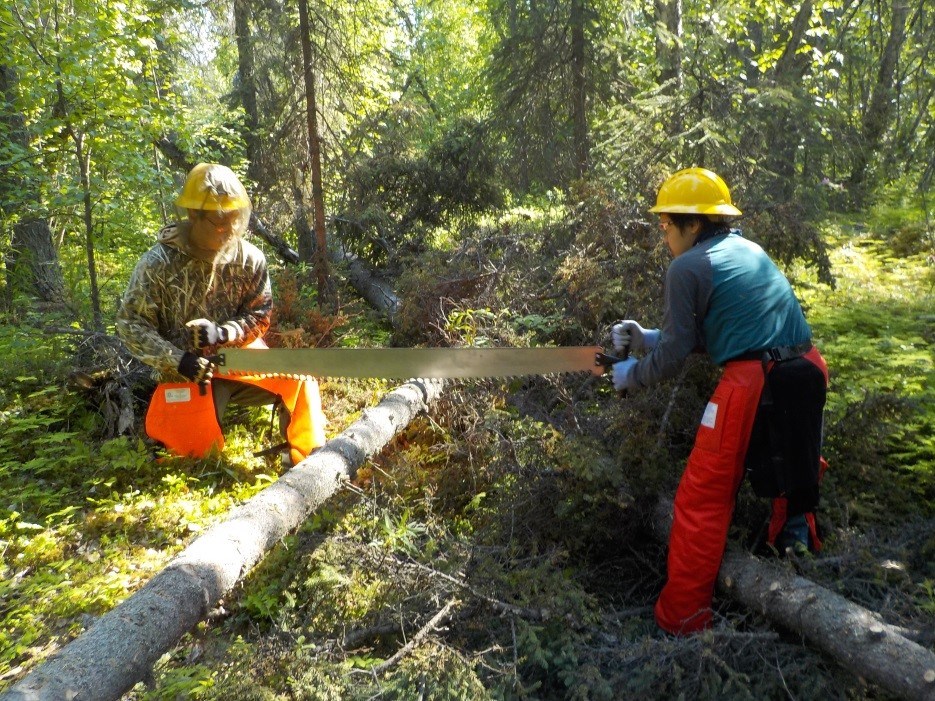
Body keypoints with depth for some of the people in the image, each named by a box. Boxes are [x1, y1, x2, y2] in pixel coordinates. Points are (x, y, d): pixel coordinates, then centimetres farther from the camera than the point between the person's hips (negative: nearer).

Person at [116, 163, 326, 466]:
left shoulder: (249, 258, -8)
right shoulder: (157, 264, -13)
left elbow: (259, 316, -2)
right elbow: (130, 324, -9)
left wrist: (223, 333, -21)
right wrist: (177, 360, -21)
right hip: (189, 371, -2)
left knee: (299, 381, -16)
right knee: (202, 449, -9)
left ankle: (307, 460, 0)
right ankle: (162, 421, 25)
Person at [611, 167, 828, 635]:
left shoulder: (687, 268, -4)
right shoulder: (747, 250, 19)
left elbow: (673, 357, -3)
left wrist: (631, 376, 15)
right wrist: (648, 338, 23)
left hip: (752, 384, -7)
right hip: (808, 372, 8)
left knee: (703, 499, 3)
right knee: (793, 469, 29)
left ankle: (682, 620, 11)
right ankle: (795, 541, 48)